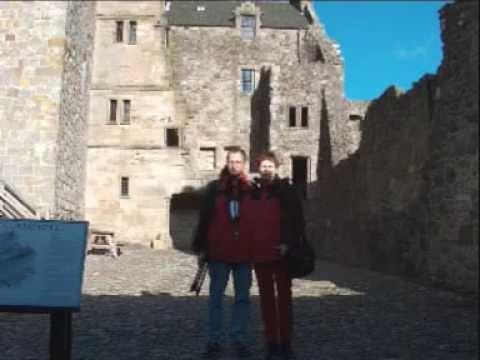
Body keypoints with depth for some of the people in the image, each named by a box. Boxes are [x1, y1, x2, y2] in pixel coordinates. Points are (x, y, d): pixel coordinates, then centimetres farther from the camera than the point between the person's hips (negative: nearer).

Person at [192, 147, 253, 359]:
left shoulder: (251, 190, 4)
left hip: (244, 253, 1)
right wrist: (200, 247, -2)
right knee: (215, 297, 5)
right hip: (218, 252, -1)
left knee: (242, 298, 9)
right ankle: (214, 341, 14)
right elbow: (204, 219, 2)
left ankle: (239, 339, 20)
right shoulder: (214, 188, 2)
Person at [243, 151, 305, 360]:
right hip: (259, 254, 3)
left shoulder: (286, 191, -2)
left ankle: (285, 343, 13)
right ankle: (271, 343, 17)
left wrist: (289, 243, -14)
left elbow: (297, 221, -4)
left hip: (281, 253, -3)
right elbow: (247, 222, 8)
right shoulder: (251, 193, 6)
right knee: (266, 299, 8)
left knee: (284, 298, 5)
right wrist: (249, 249, 1)